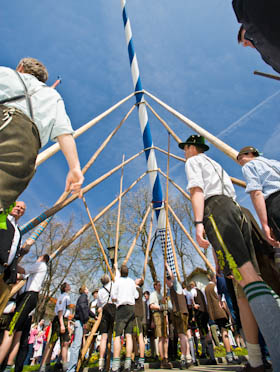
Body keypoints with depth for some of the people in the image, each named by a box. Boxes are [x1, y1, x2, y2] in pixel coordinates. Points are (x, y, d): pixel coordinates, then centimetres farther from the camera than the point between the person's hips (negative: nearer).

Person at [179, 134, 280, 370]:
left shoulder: (193, 161, 13)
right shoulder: (217, 166, 37)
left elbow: (197, 190, -6)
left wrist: (198, 223, -16)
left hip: (215, 210, -8)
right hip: (237, 211, 8)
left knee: (247, 277, -22)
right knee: (242, 288, 3)